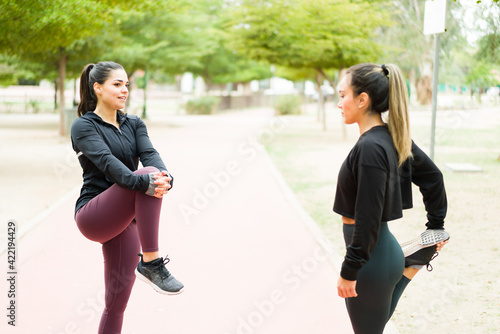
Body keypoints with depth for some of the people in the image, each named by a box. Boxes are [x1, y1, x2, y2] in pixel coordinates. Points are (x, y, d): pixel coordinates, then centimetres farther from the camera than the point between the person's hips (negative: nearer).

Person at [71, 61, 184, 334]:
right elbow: (107, 162, -22)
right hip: (92, 215, -6)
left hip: (124, 219, 6)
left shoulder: (134, 124, 14)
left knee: (117, 301, 5)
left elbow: (150, 154, -6)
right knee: (146, 177, -30)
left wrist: (165, 179, -30)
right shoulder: (84, 126, -4)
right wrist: (144, 182, -40)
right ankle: (151, 263, -28)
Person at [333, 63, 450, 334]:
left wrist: (349, 270, -17)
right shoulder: (393, 137, 4)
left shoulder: (370, 148, -22)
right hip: (385, 250, 9)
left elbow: (368, 217, -22)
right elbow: (432, 175, 16)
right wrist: (436, 225, 23)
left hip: (371, 260, -9)